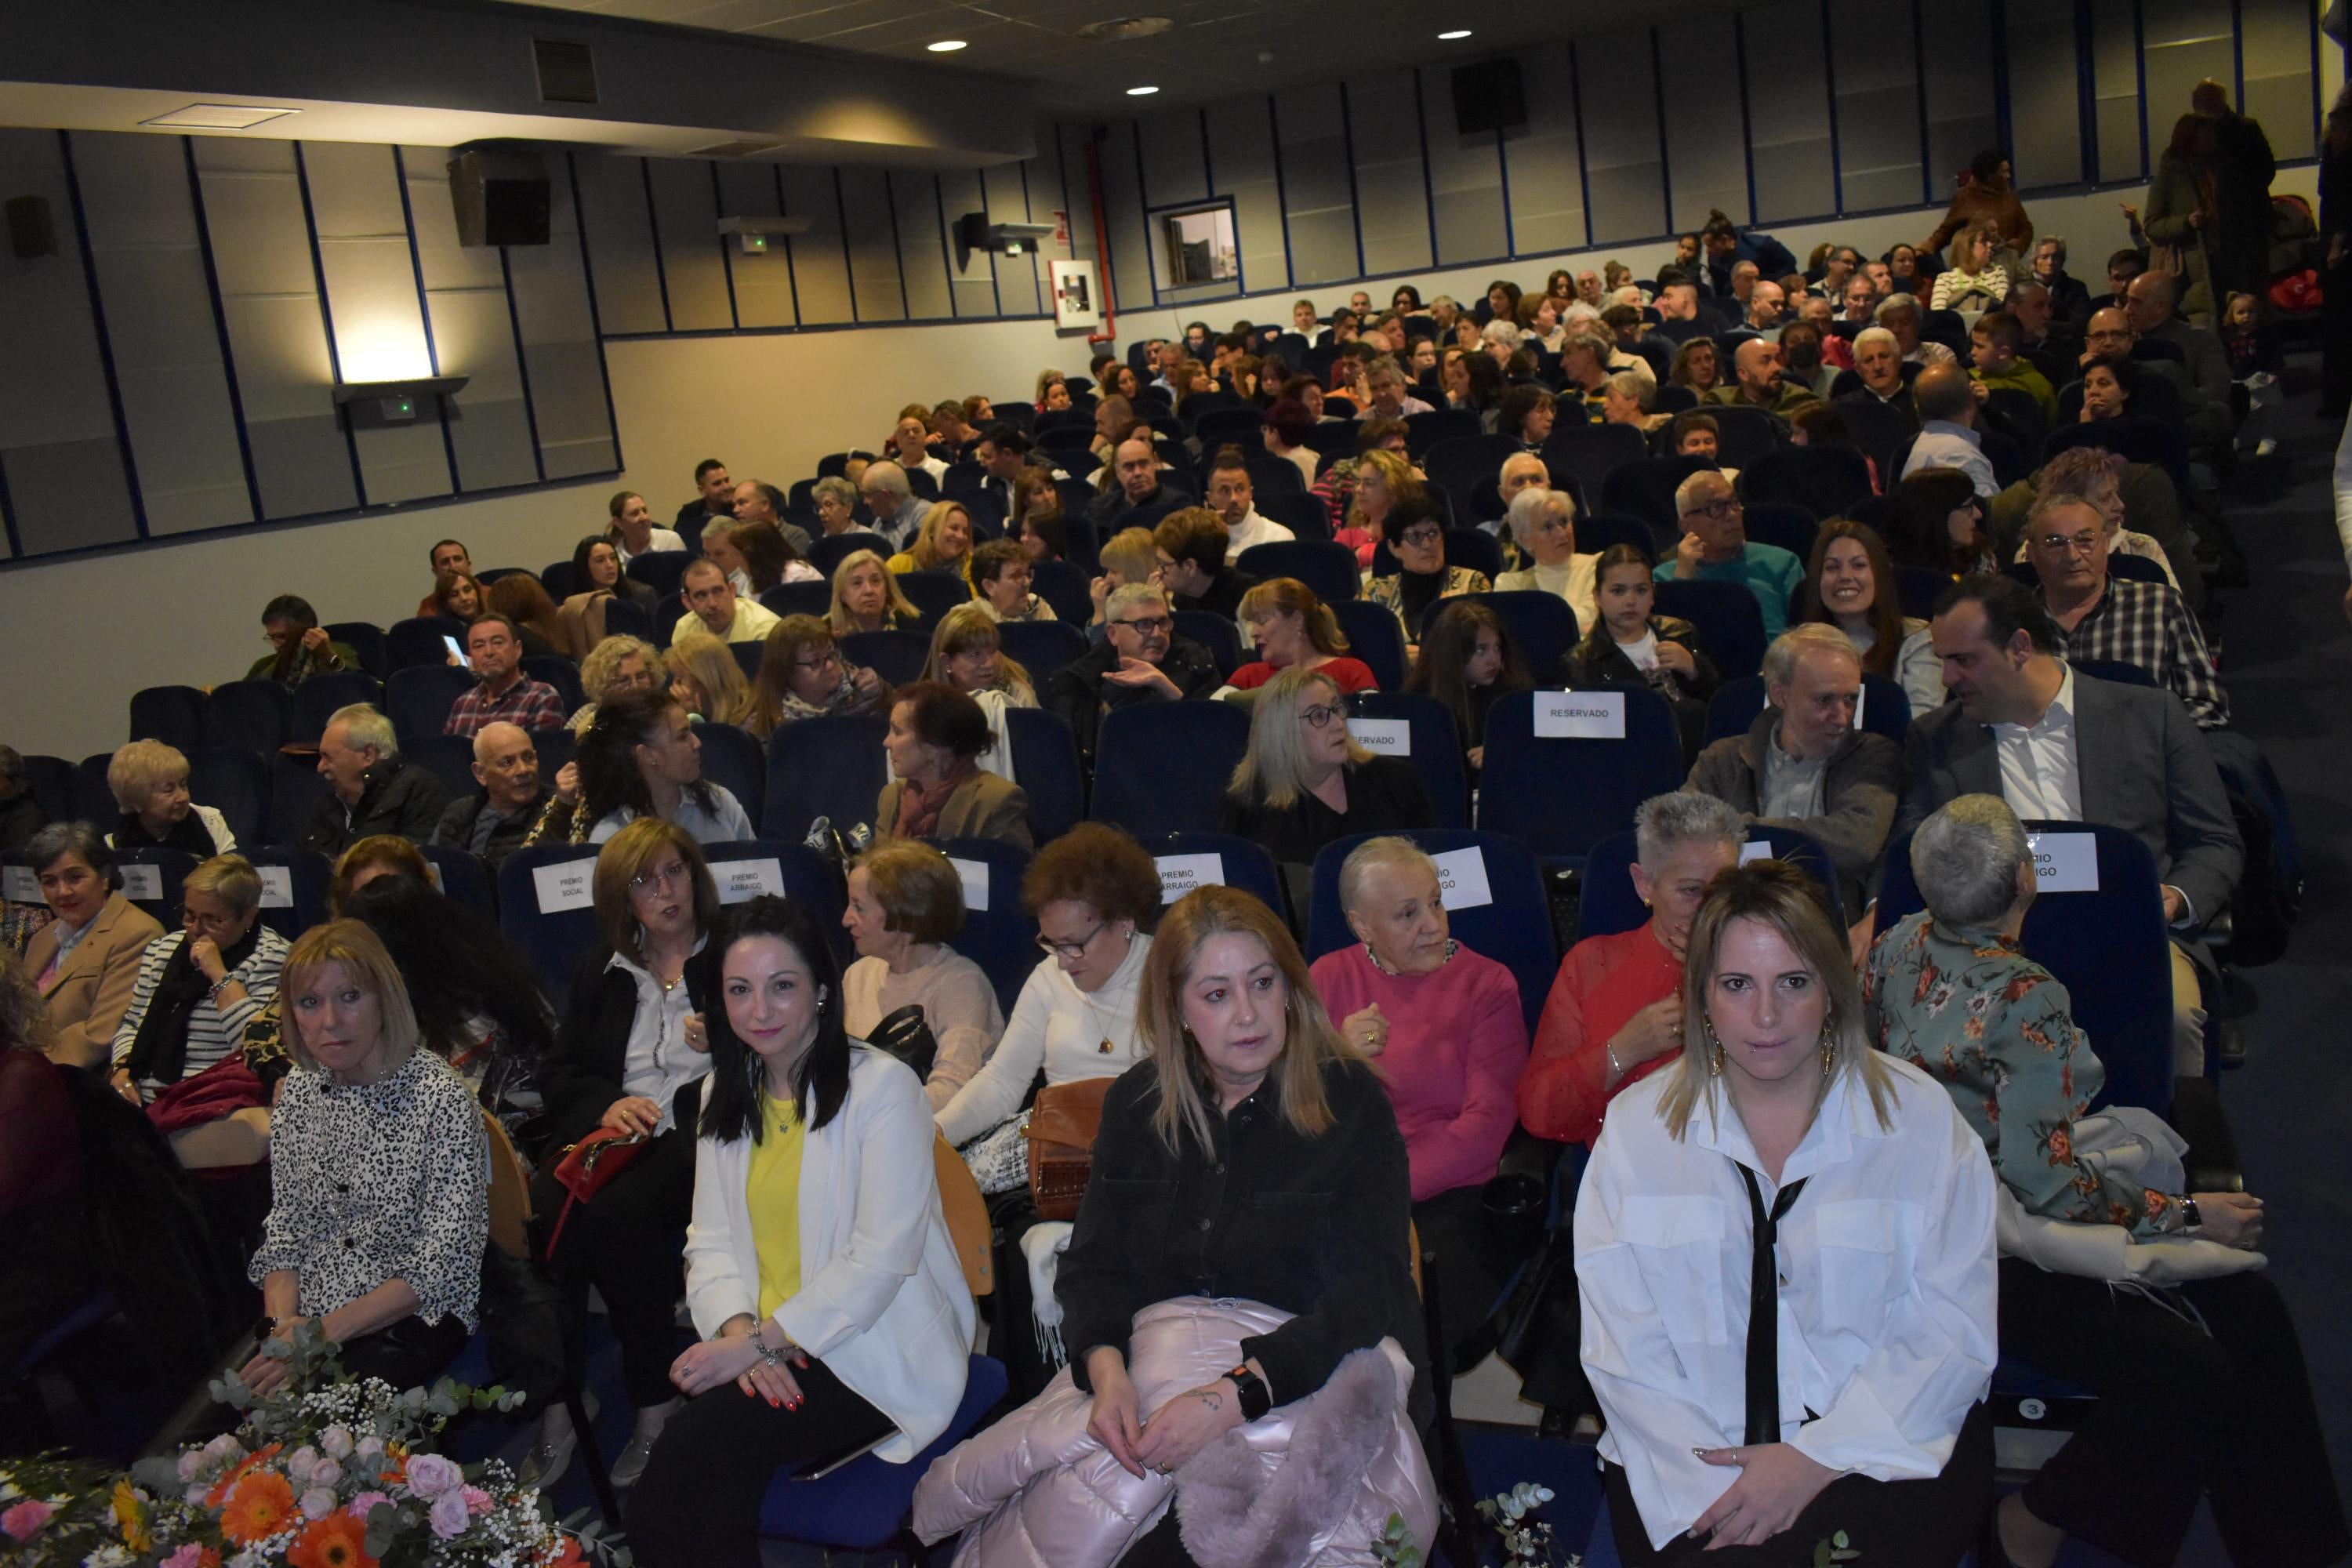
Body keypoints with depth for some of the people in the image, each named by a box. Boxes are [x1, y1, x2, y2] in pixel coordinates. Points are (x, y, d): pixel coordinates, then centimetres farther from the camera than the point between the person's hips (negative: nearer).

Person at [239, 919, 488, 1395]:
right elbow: (284, 1234, 10)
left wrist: (325, 1331, -19)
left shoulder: (440, 1097, -14)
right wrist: (283, 1324, -8)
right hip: (306, 1315, 5)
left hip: (413, 1322, -5)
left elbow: (441, 1267, -15)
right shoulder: (297, 1092, 5)